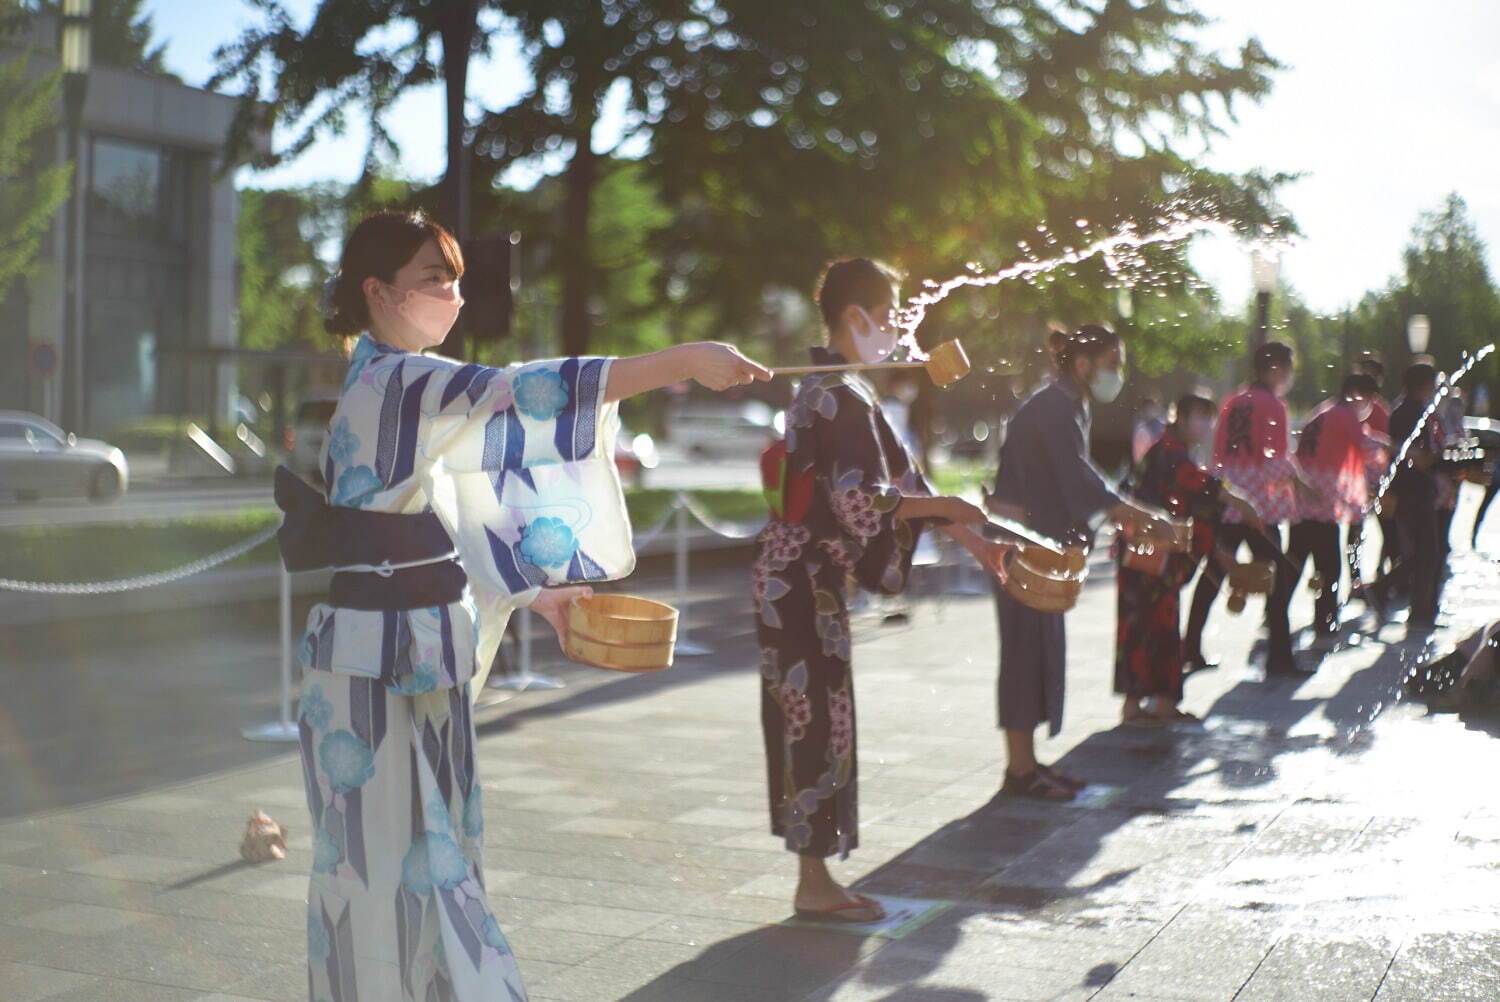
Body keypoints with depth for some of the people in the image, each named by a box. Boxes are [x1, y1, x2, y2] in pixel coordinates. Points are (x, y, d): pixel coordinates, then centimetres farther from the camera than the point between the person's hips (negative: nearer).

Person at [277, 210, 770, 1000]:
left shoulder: (396, 388, 14)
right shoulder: (394, 385, -16)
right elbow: (515, 394, -31)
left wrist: (532, 591, 14)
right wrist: (681, 361, -36)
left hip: (421, 657, 9)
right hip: (378, 659, -9)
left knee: (430, 860, 15)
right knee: (397, 868, -2)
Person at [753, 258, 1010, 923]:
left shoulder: (823, 387, 16)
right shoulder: (843, 394, -15)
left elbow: (897, 478, 16)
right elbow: (862, 499, -22)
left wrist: (973, 541, 14)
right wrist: (947, 508, -10)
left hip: (795, 574, 10)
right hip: (804, 580, -10)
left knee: (808, 722, 12)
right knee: (818, 722, -3)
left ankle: (816, 877, 19)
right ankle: (815, 885, 7)